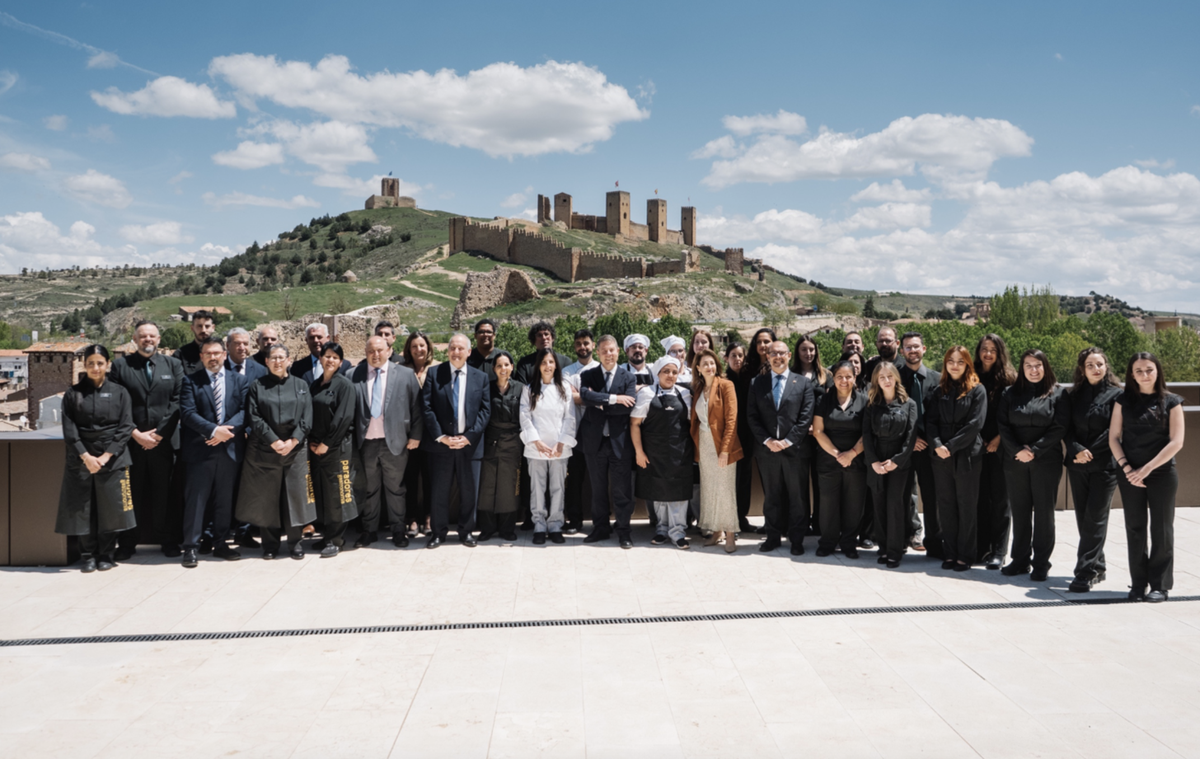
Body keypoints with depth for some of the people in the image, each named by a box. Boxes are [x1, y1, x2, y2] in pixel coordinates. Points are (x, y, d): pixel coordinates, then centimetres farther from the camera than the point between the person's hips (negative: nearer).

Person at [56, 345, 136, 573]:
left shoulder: (119, 392, 5)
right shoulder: (73, 394, 6)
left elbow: (126, 428, -1)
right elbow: (69, 430, 0)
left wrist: (106, 456, -10)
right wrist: (86, 456, -11)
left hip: (112, 458, 0)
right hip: (81, 459, 1)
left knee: (111, 508, 0)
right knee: (83, 509, 1)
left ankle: (106, 555, 13)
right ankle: (88, 556, 13)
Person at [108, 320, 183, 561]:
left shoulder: (173, 365, 9)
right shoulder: (120, 365, 6)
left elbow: (177, 402, 2)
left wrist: (159, 433, -6)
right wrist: (136, 433, -8)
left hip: (163, 440, 0)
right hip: (131, 441, 0)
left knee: (163, 492, 5)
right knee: (130, 493, 4)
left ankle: (167, 540, 14)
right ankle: (127, 543, 13)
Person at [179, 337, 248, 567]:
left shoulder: (239, 380, 10)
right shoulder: (191, 381, 3)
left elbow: (245, 410, 0)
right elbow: (188, 413, -8)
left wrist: (227, 429, -15)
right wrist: (214, 430, -18)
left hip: (230, 448, 2)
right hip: (200, 449, -2)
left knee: (225, 499, 9)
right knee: (196, 498, -1)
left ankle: (220, 543, 19)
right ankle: (191, 547, 5)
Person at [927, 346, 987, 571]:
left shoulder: (977, 390, 0)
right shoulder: (939, 390, 11)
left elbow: (975, 423, -8)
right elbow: (930, 420, 5)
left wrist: (951, 446, -12)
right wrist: (937, 444, -11)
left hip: (967, 455, -3)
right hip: (941, 457, 4)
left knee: (966, 506, 2)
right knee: (946, 506, 7)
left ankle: (965, 555, 9)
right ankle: (949, 553, 14)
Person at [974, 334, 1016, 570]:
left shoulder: (1008, 378, 0)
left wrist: (998, 439, -10)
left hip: (1000, 446, -3)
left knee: (999, 497, 0)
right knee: (980, 497, 6)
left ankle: (998, 551, 5)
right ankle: (981, 547, 15)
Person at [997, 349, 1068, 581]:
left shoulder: (1057, 394, 0)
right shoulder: (1011, 393, 8)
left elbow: (1059, 428, -7)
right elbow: (1003, 425, 1)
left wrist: (1034, 450, -14)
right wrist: (1017, 450, -12)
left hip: (1046, 461, -2)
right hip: (1015, 461, 3)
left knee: (1044, 512, 3)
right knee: (1019, 511, 7)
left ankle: (1041, 563, 10)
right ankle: (1020, 560, 16)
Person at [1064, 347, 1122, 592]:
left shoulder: (1116, 395, -2)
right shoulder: (1074, 395, 10)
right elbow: (1068, 429, 6)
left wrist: (1090, 452, -13)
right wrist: (1077, 450, -11)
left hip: (1104, 466, -4)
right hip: (1078, 465, 5)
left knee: (1095, 518, -6)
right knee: (1083, 517, 8)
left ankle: (1086, 573, -6)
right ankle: (1097, 567, 20)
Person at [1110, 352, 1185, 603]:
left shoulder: (1171, 402, -1)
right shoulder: (1124, 400, 5)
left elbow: (1176, 442, -7)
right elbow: (1114, 437, 3)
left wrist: (1147, 469, -14)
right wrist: (1127, 468, -9)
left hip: (1162, 474, -2)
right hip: (1129, 475, 2)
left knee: (1161, 529, 4)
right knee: (1135, 529, 6)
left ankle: (1160, 585, 13)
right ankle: (1138, 583, 15)